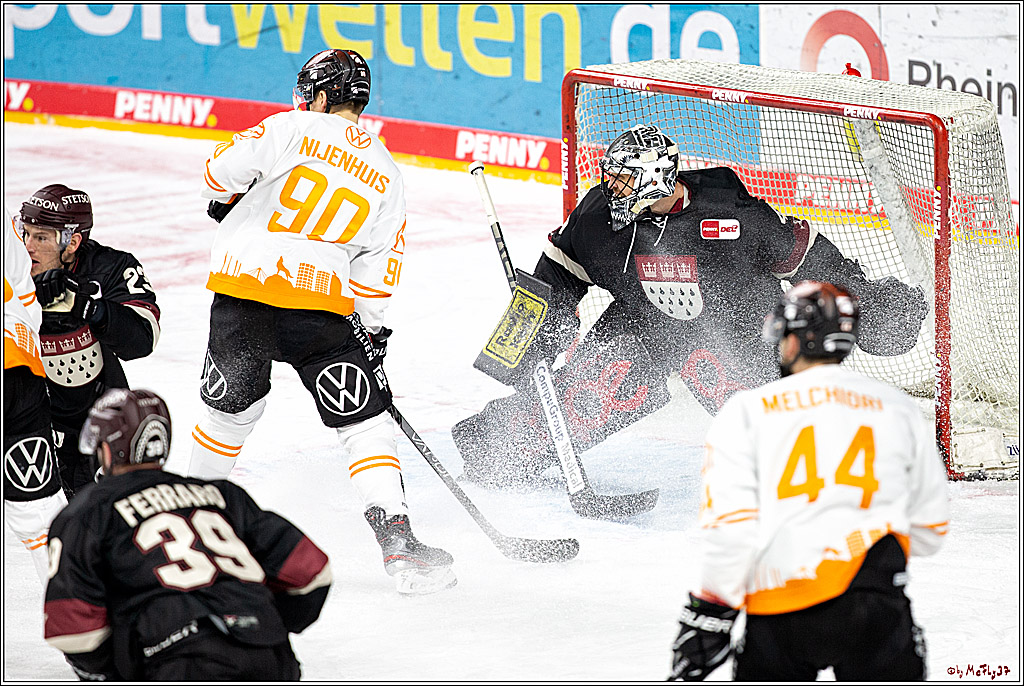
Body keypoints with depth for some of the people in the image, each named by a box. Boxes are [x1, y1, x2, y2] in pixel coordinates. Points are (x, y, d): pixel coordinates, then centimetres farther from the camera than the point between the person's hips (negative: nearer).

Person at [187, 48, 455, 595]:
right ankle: (396, 539, -8)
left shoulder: (294, 128, 3)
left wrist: (226, 201, 18)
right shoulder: (387, 176, 12)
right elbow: (379, 266, 10)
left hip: (241, 286, 0)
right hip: (320, 306, 0)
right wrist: (369, 331, 17)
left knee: (231, 404, 20)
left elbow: (223, 167, -4)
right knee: (364, 421, 3)